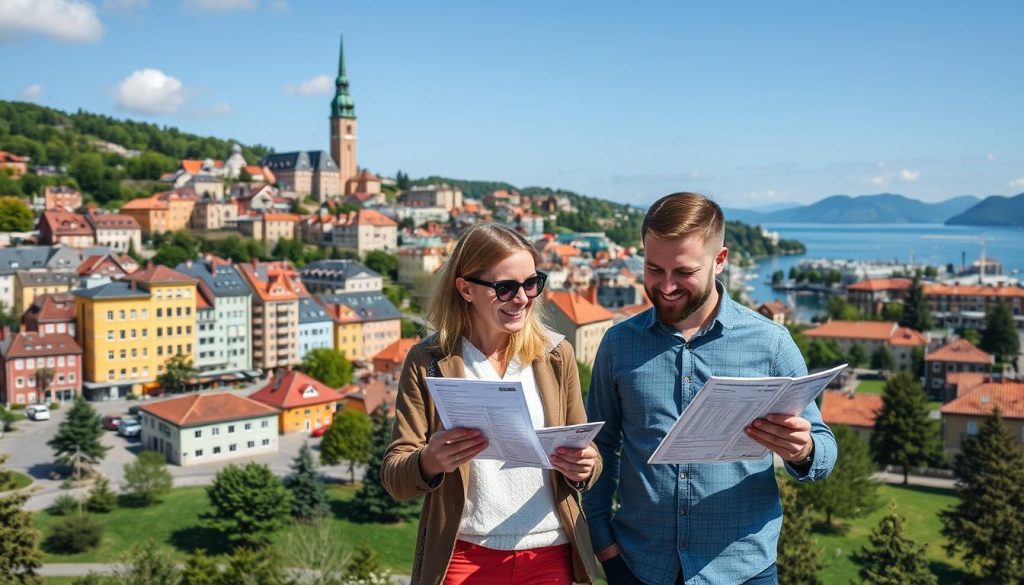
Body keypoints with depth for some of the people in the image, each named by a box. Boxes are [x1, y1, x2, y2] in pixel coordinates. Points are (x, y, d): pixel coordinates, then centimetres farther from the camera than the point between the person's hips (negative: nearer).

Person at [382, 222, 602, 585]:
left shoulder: (556, 354, 0)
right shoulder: (428, 362, -5)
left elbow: (585, 456, 6)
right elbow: (395, 478, -6)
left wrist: (582, 467, -16)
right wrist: (429, 462, -27)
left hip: (548, 555, 2)